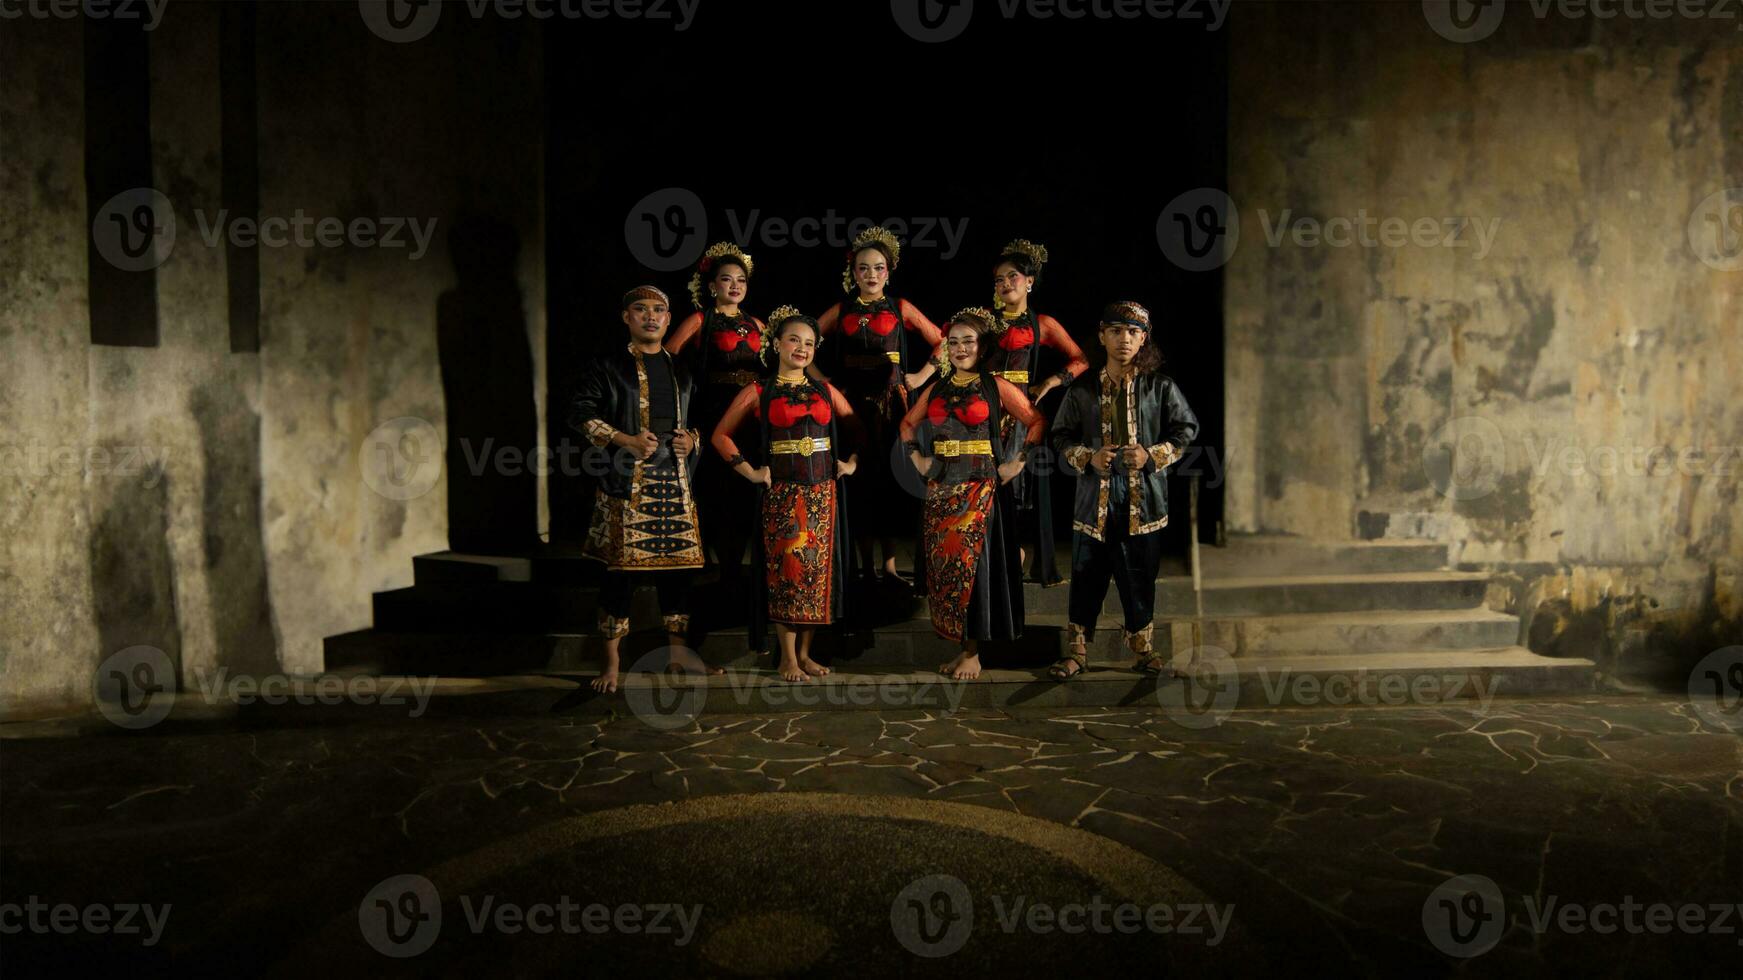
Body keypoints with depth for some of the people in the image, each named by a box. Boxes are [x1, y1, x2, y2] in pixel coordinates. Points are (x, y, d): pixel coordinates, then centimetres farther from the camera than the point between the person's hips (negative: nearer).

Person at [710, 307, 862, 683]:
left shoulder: (826, 391, 12)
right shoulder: (758, 393, 3)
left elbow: (855, 430, 21)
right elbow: (721, 435, 5)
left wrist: (851, 463, 8)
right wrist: (750, 472, -2)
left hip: (822, 492, 3)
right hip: (781, 493, -3)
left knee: (818, 569, 3)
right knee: (787, 567, -5)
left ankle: (805, 651, 14)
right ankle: (788, 657, 3)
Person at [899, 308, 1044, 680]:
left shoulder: (996, 387, 0)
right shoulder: (936, 389, 12)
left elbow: (1037, 422, -1)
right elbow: (908, 423, 24)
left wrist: (1019, 462, -5)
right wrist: (916, 457, 11)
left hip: (979, 489, -4)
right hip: (940, 489, 4)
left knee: (972, 563, -4)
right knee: (942, 564, 4)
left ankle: (973, 652, 4)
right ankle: (958, 645, 14)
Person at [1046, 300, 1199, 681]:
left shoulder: (1160, 387, 0)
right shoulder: (1081, 389, 2)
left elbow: (1186, 428, 7)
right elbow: (1060, 436, 9)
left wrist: (1153, 455, -8)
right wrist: (1088, 457, -9)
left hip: (1143, 499, 0)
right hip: (1094, 497, 0)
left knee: (1140, 578, 8)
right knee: (1087, 577, 5)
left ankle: (1143, 646, 25)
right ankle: (1078, 651, 16)